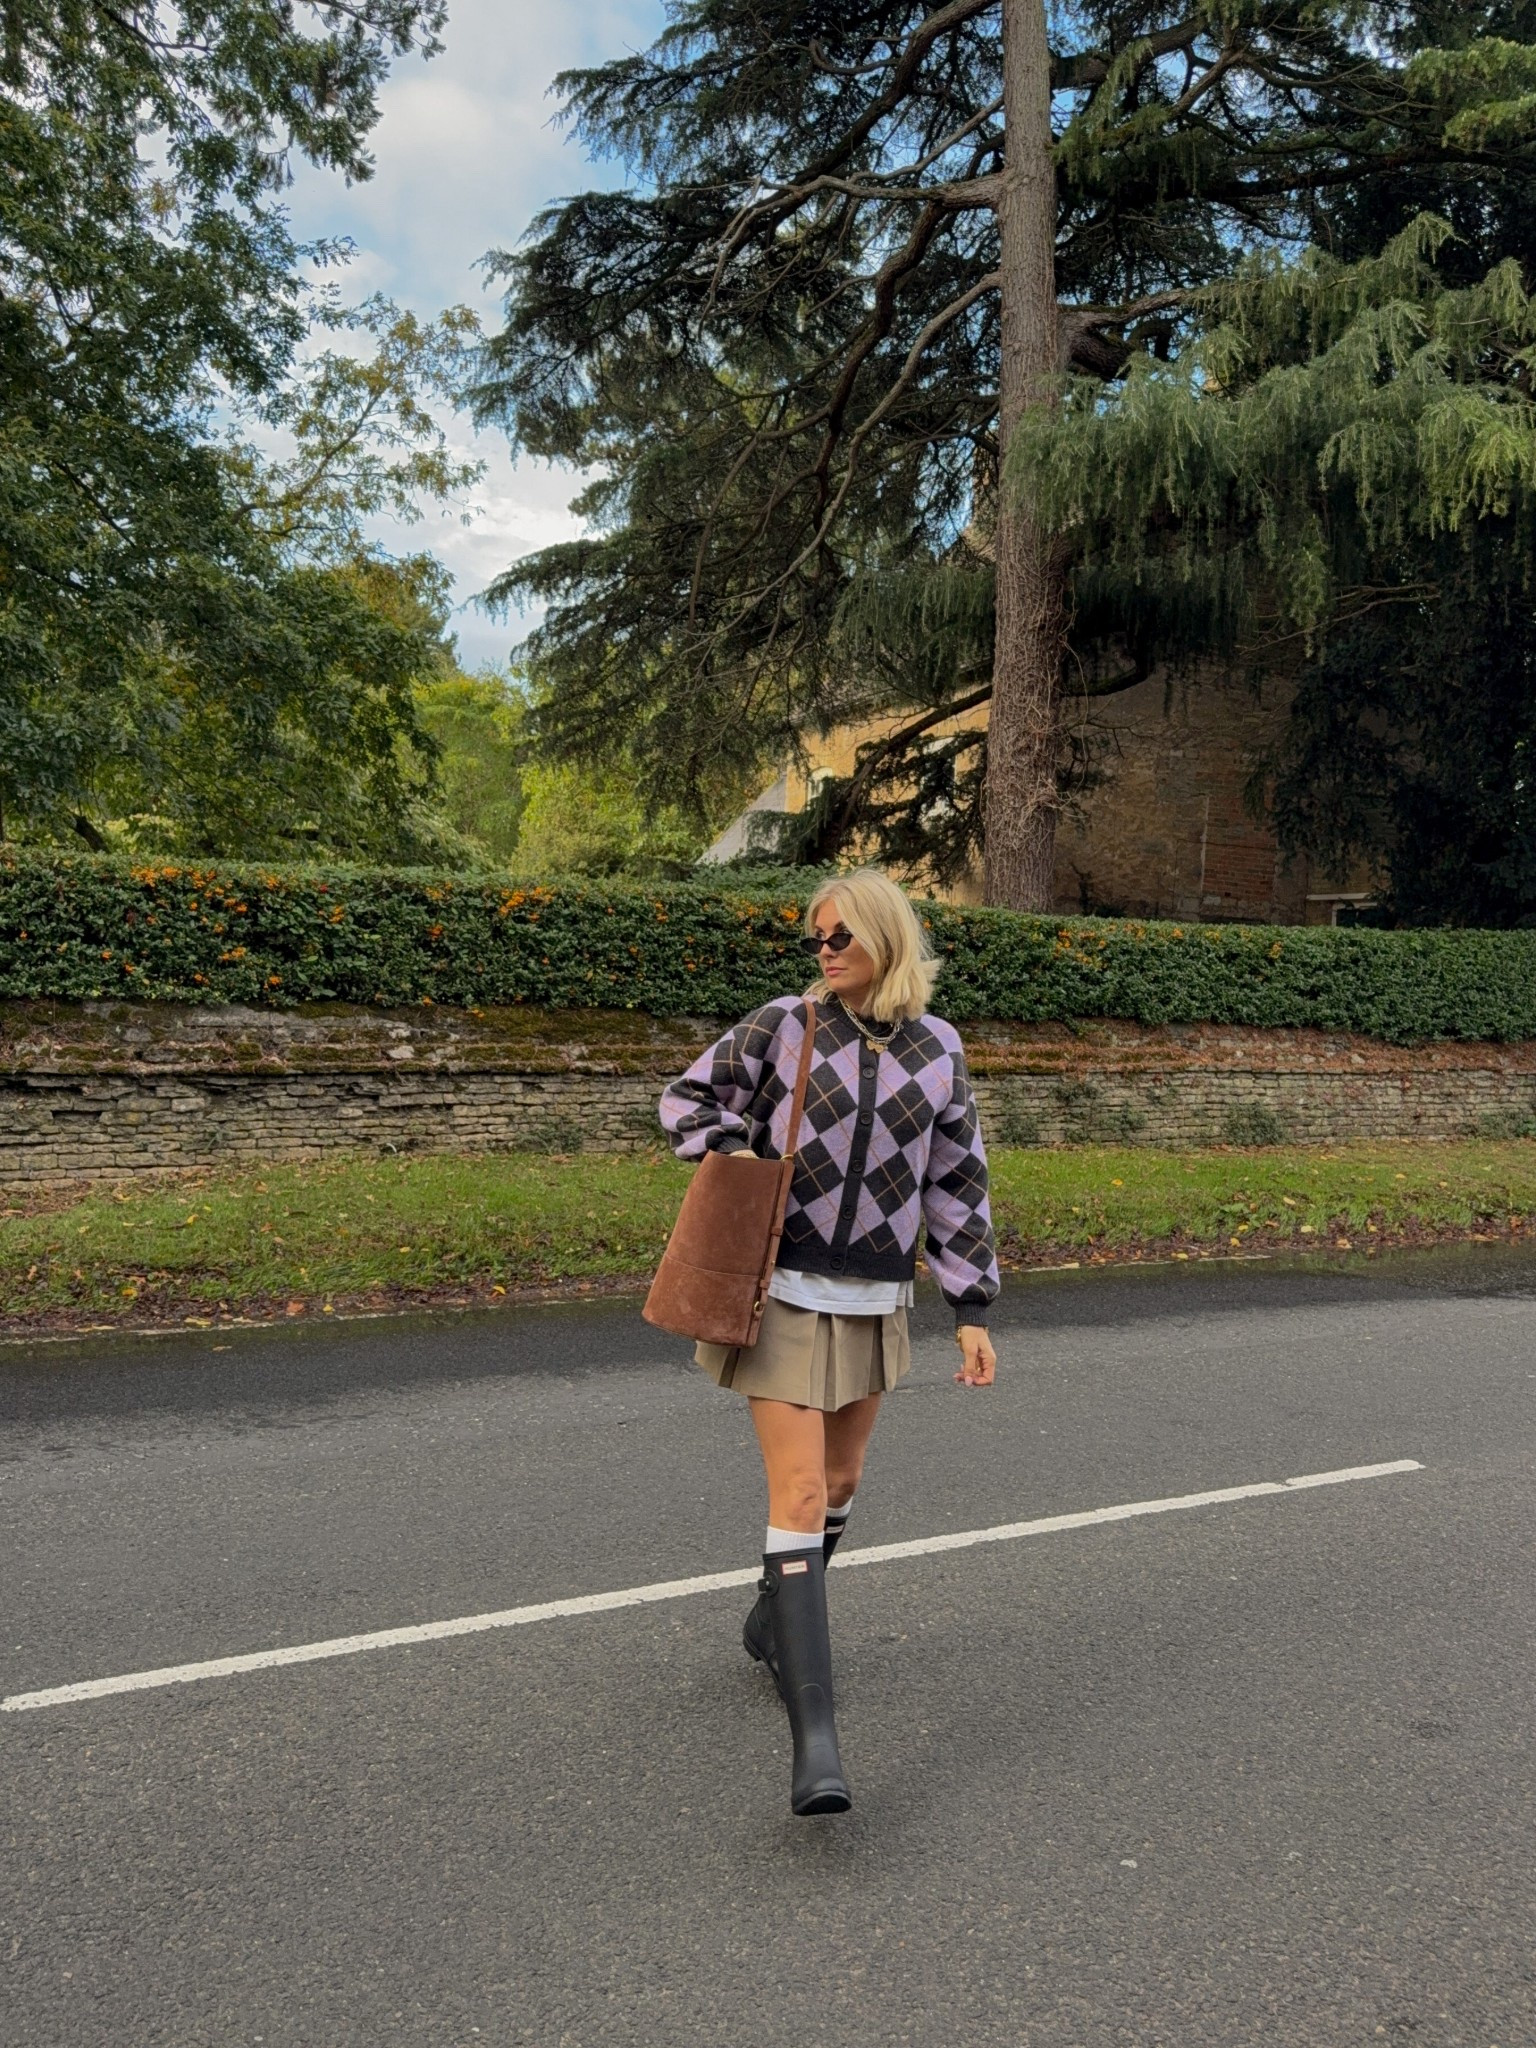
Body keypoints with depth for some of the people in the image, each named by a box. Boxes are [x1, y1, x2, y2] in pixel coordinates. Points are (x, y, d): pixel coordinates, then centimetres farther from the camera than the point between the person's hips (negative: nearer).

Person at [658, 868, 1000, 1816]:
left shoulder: (938, 1049, 1)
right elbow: (691, 1096, 7)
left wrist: (974, 1309, 4)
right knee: (800, 1493, -11)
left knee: (841, 1480, 18)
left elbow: (958, 1184, 6)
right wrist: (730, 1152, -13)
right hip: (787, 1295, -4)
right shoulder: (783, 1025, -6)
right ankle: (815, 1736, -10)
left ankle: (776, 1620, 45)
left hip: (875, 1302, 4)